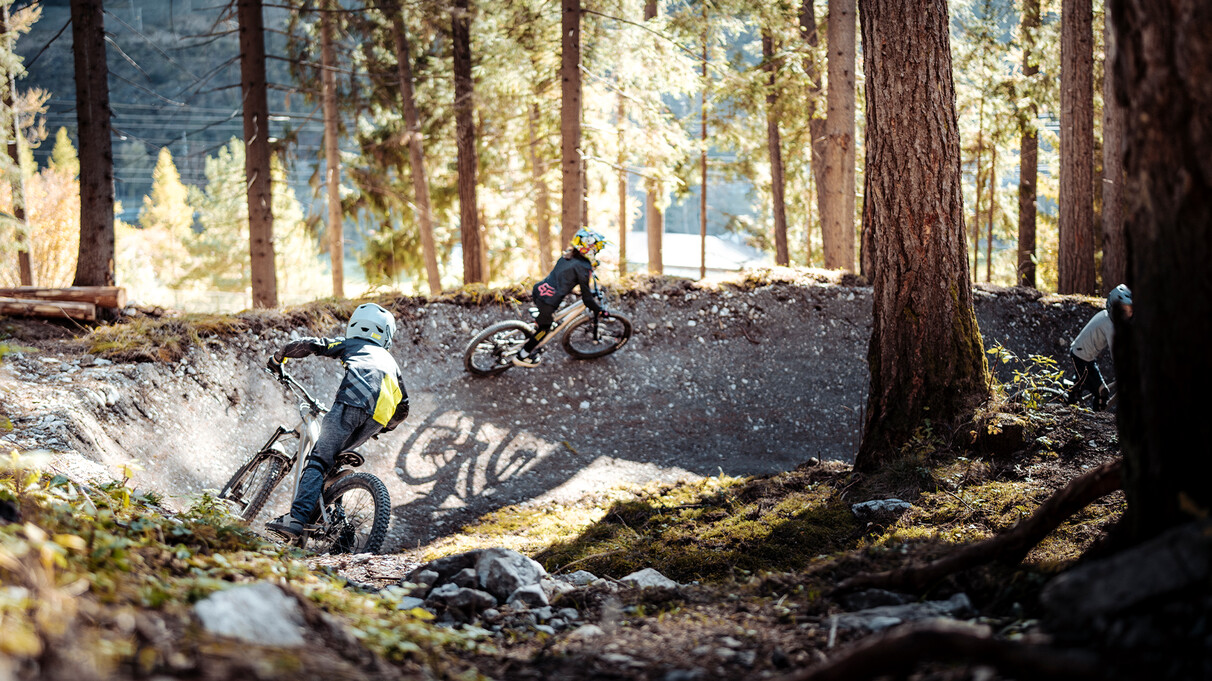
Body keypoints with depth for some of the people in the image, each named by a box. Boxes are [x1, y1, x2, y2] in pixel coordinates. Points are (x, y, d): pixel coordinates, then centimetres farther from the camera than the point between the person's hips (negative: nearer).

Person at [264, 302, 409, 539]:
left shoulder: (350, 345, 28)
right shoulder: (390, 362, 40)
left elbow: (307, 345, 16)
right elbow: (402, 409, 39)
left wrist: (278, 357, 33)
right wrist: (382, 428, 57)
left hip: (352, 401, -4)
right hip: (376, 418, 4)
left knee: (318, 461, -8)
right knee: (332, 457, 22)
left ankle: (296, 519, -24)